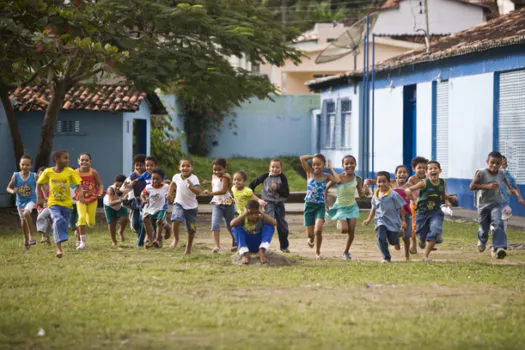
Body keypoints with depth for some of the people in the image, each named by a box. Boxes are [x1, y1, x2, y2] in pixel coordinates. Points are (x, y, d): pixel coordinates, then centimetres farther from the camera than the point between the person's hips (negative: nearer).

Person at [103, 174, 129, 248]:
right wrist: (120, 200, -63)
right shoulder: (111, 189, -38)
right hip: (109, 206, -2)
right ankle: (113, 241, 20)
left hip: (121, 206, 2)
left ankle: (121, 232, 13)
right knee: (111, 223, -2)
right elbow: (111, 203, -48)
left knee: (125, 219, -20)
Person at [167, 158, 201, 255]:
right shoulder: (176, 177, -4)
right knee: (175, 221, -25)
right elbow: (172, 184, 21)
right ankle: (176, 239, 2)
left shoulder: (194, 178, -16)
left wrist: (191, 186, -43)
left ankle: (188, 248, 28)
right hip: (179, 204, 1)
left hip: (191, 206, -1)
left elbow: (198, 192, -27)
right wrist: (169, 193, 11)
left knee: (191, 229, 7)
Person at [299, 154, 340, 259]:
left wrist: (331, 168, -7)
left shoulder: (326, 176, 1)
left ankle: (317, 252, 4)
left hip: (320, 206, -1)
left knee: (318, 230, -19)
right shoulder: (310, 173, -1)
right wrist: (314, 156, -3)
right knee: (310, 233, 2)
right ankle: (311, 239, 41)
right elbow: (302, 158, -12)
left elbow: (338, 180, -18)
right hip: (309, 205, 1)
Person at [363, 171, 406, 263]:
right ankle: (386, 257, -5)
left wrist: (403, 220, -5)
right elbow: (373, 209, 17)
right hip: (380, 221, 3)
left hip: (393, 221, -3)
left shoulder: (393, 195, -12)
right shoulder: (375, 196, 4)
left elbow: (401, 208, -6)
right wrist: (368, 220, 10)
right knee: (381, 238, -16)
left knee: (393, 241, 8)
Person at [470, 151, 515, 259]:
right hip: (483, 204, -2)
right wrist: (487, 186, -32)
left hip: (495, 203, 2)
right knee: (484, 228, 11)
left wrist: (509, 188, 42)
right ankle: (482, 241, 49)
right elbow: (472, 186, -23)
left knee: (498, 223, -24)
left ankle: (498, 248, -34)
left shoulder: (501, 173, -2)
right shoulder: (481, 173, -16)